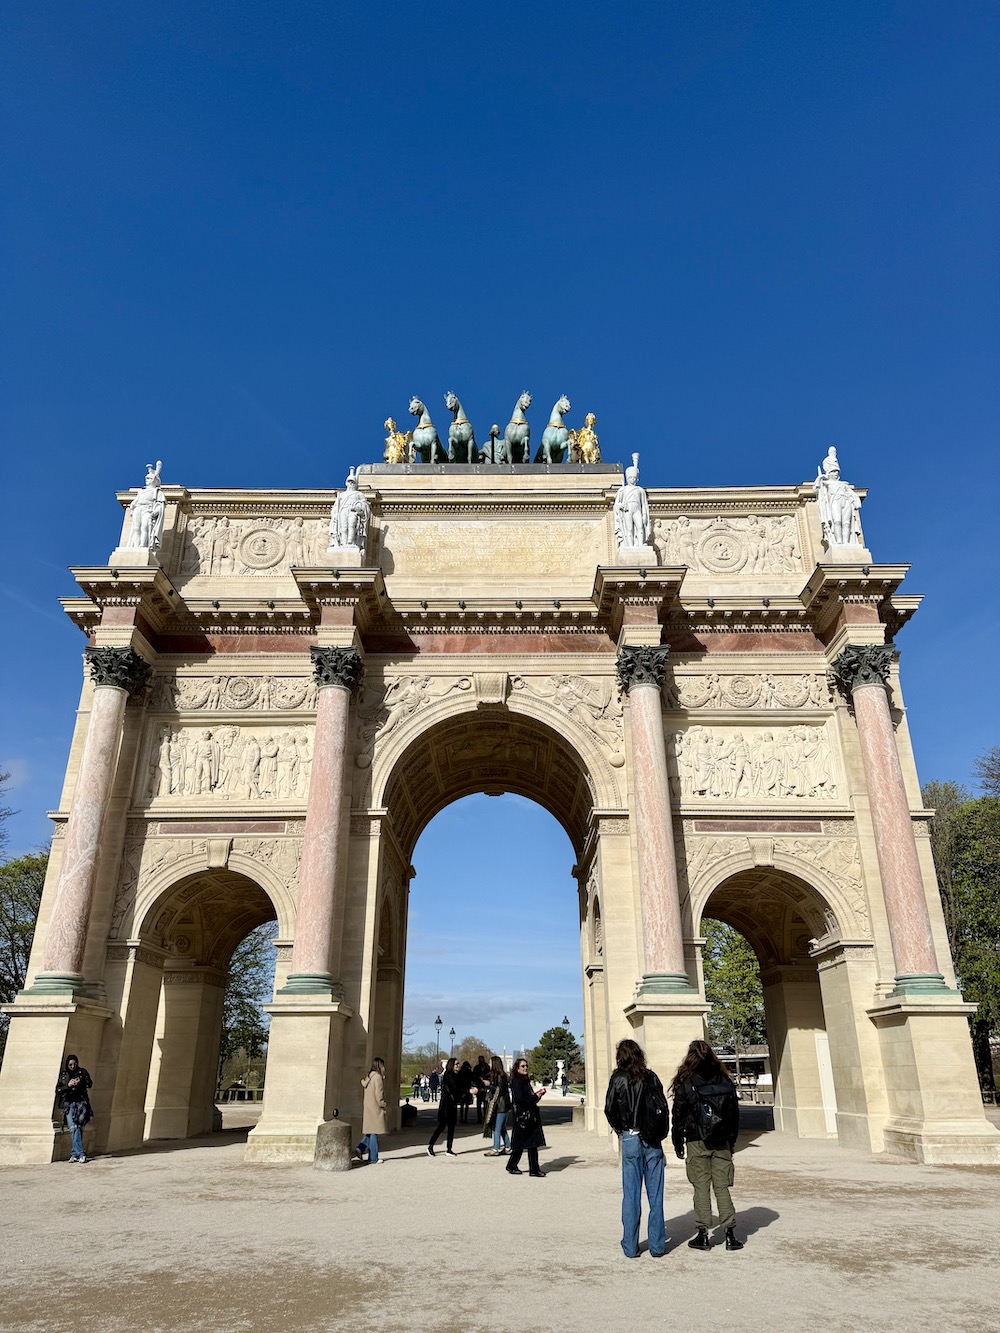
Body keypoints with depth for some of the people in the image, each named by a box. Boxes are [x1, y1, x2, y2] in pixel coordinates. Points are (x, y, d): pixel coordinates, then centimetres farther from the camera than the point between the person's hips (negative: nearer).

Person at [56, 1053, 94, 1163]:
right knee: (73, 1128, -13)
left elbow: (90, 1083, 5)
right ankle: (80, 1154, -16)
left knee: (78, 1127, -9)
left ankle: (74, 1154, -3)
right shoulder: (63, 1075, 11)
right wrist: (68, 1085, -8)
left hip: (81, 1102, 0)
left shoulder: (82, 1072, 9)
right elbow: (57, 1089, 8)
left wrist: (80, 1083, -12)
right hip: (68, 1104, 0)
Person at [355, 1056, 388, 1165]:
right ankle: (373, 1159, 4)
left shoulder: (368, 1076, 12)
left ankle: (361, 1148, -2)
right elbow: (378, 1095, -17)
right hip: (375, 1108, -8)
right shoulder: (378, 1077, -15)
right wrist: (383, 1105, -8)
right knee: (374, 1133, -1)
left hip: (367, 1108, 8)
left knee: (370, 1132, 14)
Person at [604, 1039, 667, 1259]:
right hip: (652, 1141, 2)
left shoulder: (619, 1078, -5)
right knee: (655, 1195, 9)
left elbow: (609, 1110, -5)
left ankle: (630, 1247, 12)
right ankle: (657, 1246, 13)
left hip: (630, 1140, -2)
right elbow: (664, 1106, 1)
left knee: (631, 1194, 6)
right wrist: (660, 1133, 10)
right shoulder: (651, 1077, 1)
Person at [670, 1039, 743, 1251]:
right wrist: (731, 1140, 17)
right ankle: (730, 1234, 7)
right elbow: (735, 1112, 8)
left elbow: (679, 1116, -4)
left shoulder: (685, 1084, -7)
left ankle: (703, 1234, 8)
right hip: (722, 1144, 3)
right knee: (722, 1187, 8)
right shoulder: (725, 1081, 3)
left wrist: (678, 1143, 5)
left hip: (696, 1142, -3)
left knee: (701, 1187, 5)